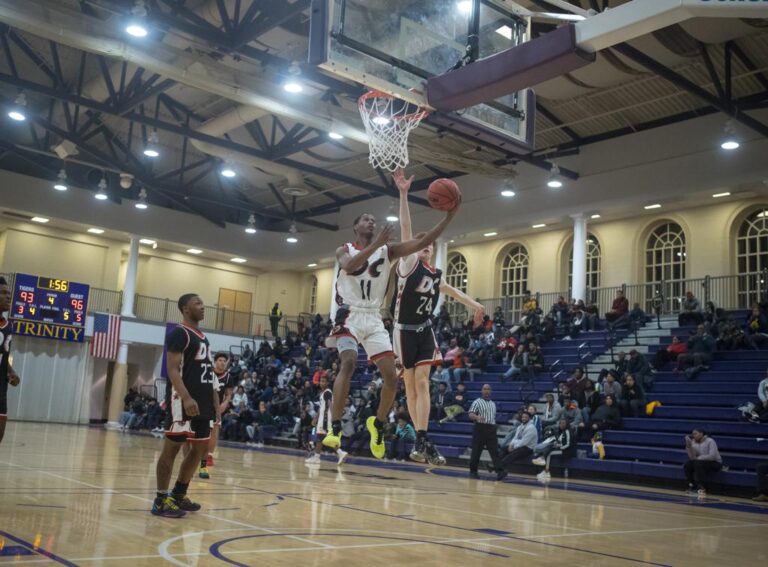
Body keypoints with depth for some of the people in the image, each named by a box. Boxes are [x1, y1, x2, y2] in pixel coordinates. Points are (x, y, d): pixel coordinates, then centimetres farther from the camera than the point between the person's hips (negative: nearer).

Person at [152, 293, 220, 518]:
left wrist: (215, 403, 18)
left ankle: (178, 494, 23)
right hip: (183, 400, -9)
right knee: (172, 447, -4)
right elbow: (172, 369, -17)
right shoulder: (179, 333, -8)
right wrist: (186, 398, -28)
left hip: (203, 402, 10)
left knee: (201, 447, 12)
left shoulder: (203, 337, 19)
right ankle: (161, 500, 3)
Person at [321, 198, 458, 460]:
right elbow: (348, 266, -23)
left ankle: (377, 423, 21)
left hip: (374, 318, 4)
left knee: (392, 377, -4)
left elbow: (422, 242, -3)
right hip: (349, 315, -4)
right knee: (348, 363, -29)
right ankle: (335, 429, -25)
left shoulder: (388, 250, 8)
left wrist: (449, 216, -13)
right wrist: (375, 244, -29)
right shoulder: (345, 250, 2)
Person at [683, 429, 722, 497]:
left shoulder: (710, 441, -13)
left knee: (698, 464, -32)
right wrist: (689, 446, -20)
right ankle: (691, 486, -9)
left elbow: (712, 456, -26)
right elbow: (692, 457, -8)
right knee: (687, 464, -17)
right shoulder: (694, 443, 2)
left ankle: (702, 488, -28)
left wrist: (698, 458, -20)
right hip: (701, 462, 6)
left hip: (715, 463, -6)